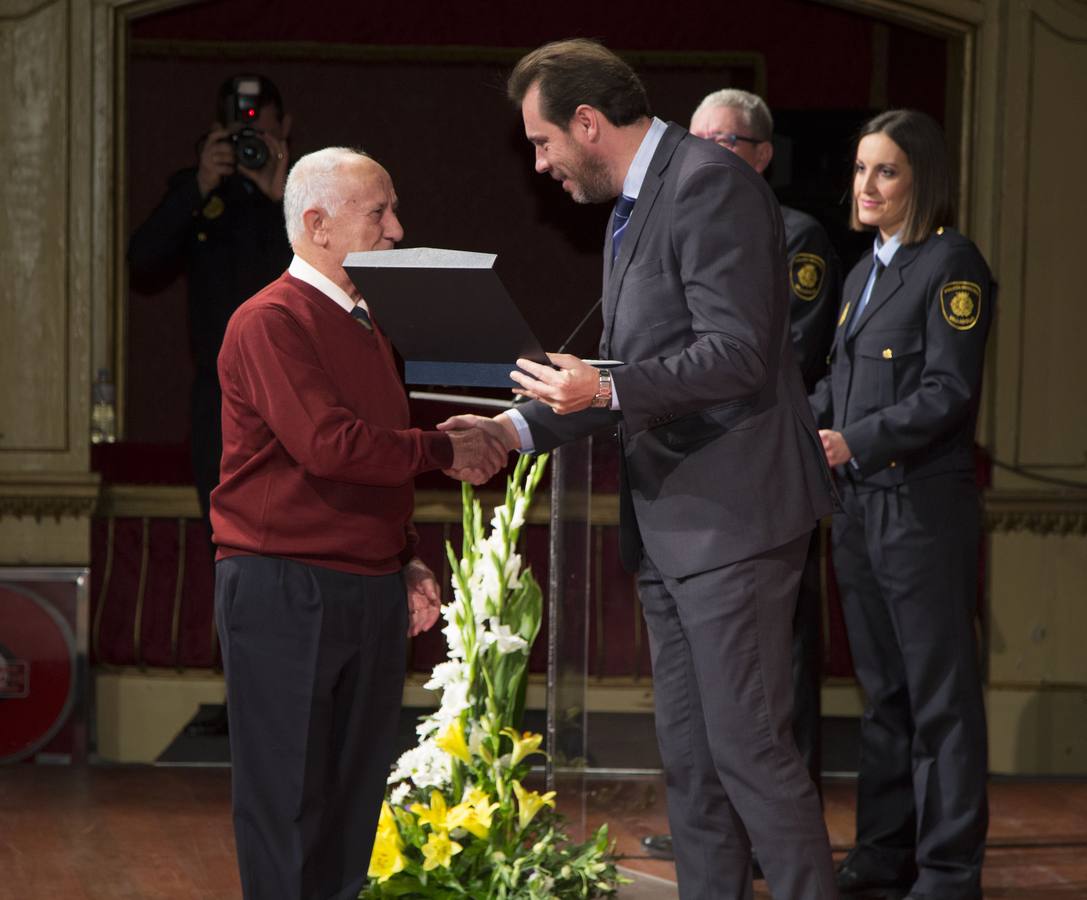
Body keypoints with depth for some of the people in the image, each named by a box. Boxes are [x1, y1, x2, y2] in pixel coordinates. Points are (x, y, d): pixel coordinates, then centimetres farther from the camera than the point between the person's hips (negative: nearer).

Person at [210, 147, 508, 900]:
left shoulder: (366, 326, 17)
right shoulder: (271, 322, -12)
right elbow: (328, 444, -22)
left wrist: (407, 561, 12)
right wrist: (444, 451, -12)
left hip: (370, 591, 8)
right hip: (285, 591, -8)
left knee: (354, 800, 10)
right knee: (288, 805, -3)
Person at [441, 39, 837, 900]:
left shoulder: (710, 184, -14)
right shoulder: (630, 207, 18)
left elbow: (738, 355, -21)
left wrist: (607, 391, -26)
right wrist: (519, 428, 12)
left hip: (730, 510, -10)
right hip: (668, 522, 10)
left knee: (747, 743, -9)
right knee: (688, 754, 12)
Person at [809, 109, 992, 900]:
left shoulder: (951, 265, -9)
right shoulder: (864, 273, 16)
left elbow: (948, 392, -16)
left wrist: (854, 443, -22)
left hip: (924, 506, -8)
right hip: (861, 506, 8)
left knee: (940, 695, -2)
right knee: (883, 690, 14)